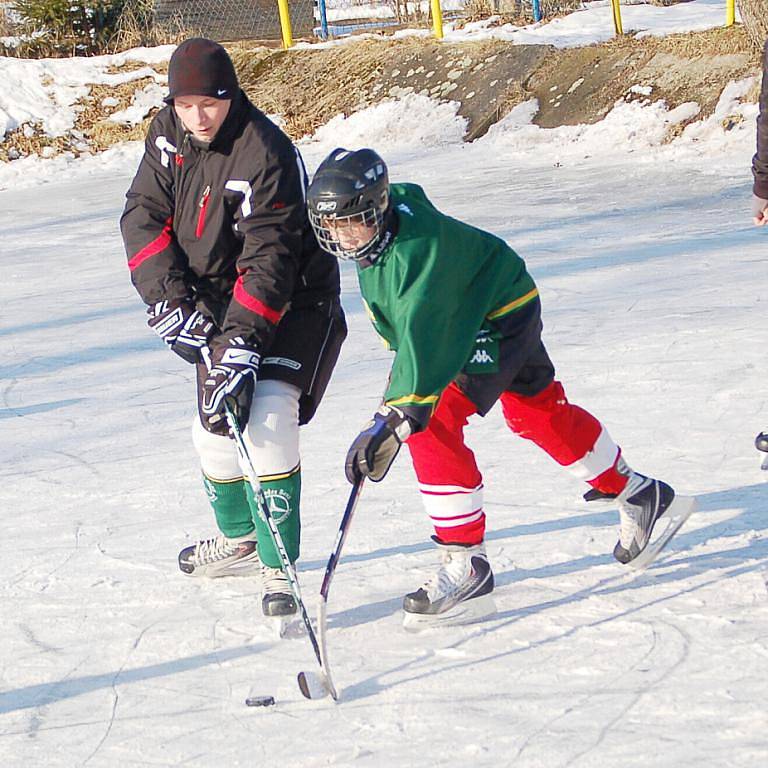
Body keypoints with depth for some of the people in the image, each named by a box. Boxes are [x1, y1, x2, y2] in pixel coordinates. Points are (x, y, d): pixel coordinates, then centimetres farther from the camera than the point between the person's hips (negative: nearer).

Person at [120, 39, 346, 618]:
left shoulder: (265, 154, -28)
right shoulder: (169, 134, -5)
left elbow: (269, 261, -31)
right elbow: (144, 217, -3)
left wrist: (241, 343, -37)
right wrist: (172, 300, -16)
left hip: (293, 303, -7)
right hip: (216, 300, 7)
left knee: (265, 420, -24)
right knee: (214, 423, 14)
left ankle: (278, 568, -20)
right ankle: (240, 539, 39)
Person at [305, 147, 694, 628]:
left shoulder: (418, 245, -36)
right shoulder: (380, 228, -9)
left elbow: (422, 336, -43)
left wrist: (394, 421, -49)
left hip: (502, 317, -10)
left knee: (431, 425, -20)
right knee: (538, 413, 24)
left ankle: (466, 568, -17)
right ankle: (643, 498, 43)